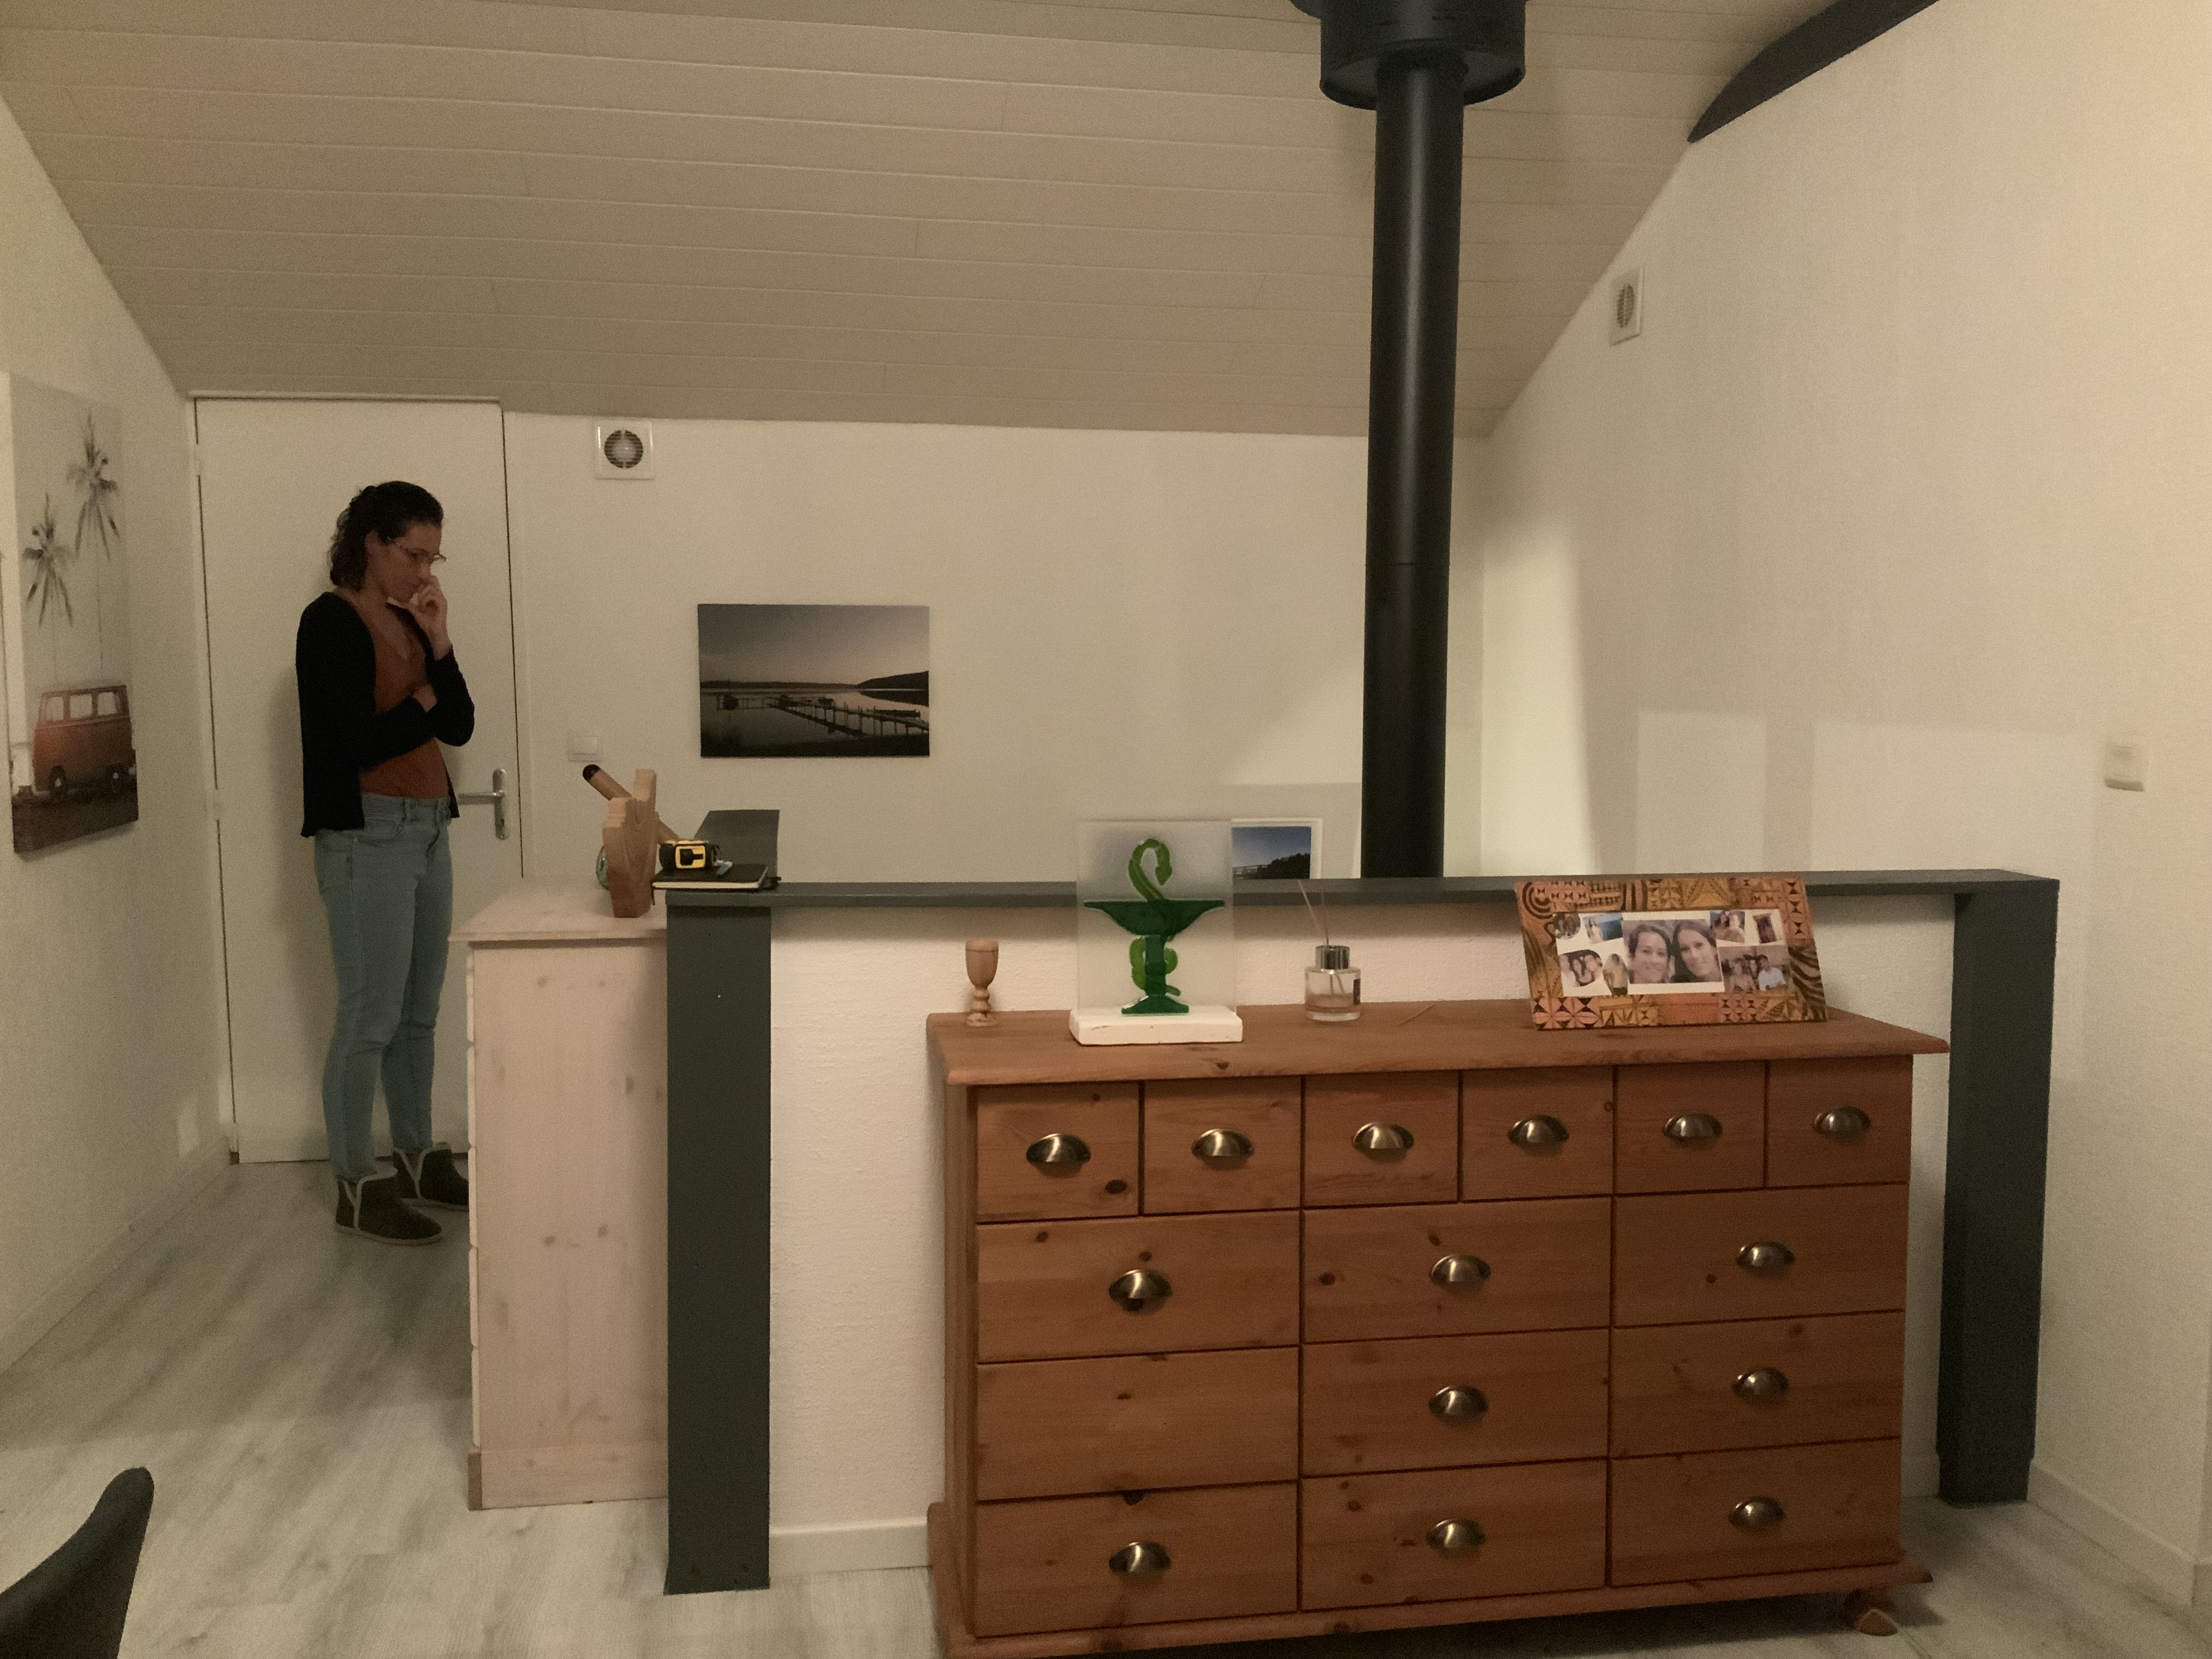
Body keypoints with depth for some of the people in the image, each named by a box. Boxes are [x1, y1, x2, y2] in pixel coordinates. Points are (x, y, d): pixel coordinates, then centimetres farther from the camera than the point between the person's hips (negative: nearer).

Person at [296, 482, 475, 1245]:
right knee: (371, 1016, -4)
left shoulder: (409, 624, 13)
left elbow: (459, 727, 8)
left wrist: (438, 644, -4)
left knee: (419, 1011, 13)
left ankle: (417, 1159, 24)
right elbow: (355, 743, -17)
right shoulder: (331, 622, -9)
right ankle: (355, 1188, 5)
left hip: (427, 829, 8)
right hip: (367, 834, -8)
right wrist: (420, 704, -1)